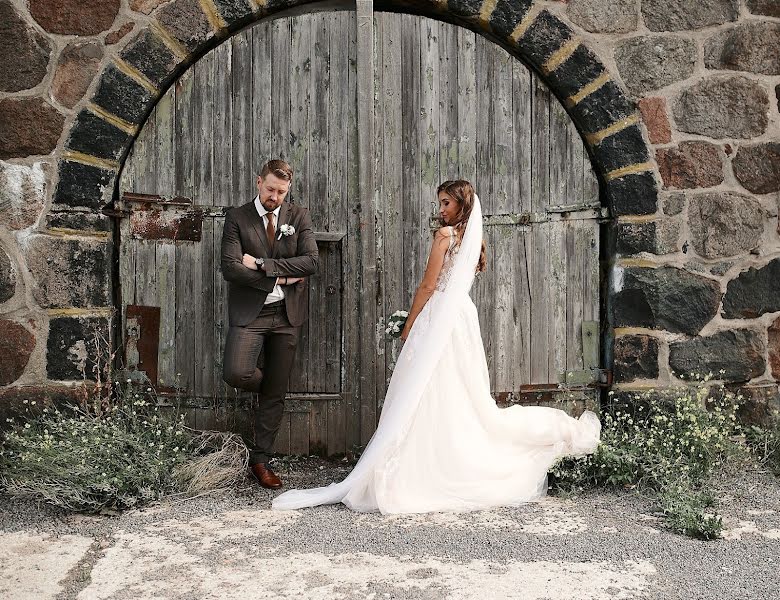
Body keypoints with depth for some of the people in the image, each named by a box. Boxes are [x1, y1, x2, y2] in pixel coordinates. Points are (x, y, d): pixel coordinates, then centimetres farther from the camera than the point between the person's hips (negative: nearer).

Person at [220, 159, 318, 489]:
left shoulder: (299, 216, 5)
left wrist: (263, 263, -13)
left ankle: (260, 460, 19)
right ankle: (267, 386, 15)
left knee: (276, 393, 5)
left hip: (287, 313, 2)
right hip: (249, 311, -1)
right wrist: (279, 278, -12)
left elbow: (311, 261, -8)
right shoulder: (237, 217, 0)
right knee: (235, 373, -22)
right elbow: (230, 268, -11)